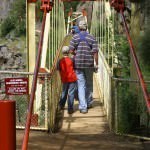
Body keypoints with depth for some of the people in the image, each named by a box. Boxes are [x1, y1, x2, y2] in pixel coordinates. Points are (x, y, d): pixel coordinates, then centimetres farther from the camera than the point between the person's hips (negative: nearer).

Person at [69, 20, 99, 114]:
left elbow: (71, 51, -6)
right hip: (89, 64, 1)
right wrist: (96, 64, 0)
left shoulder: (75, 37, -2)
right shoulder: (92, 38, -1)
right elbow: (95, 52, -6)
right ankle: (89, 103, 29)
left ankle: (83, 106, -5)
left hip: (78, 64, -1)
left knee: (81, 85, 1)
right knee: (89, 84, 18)